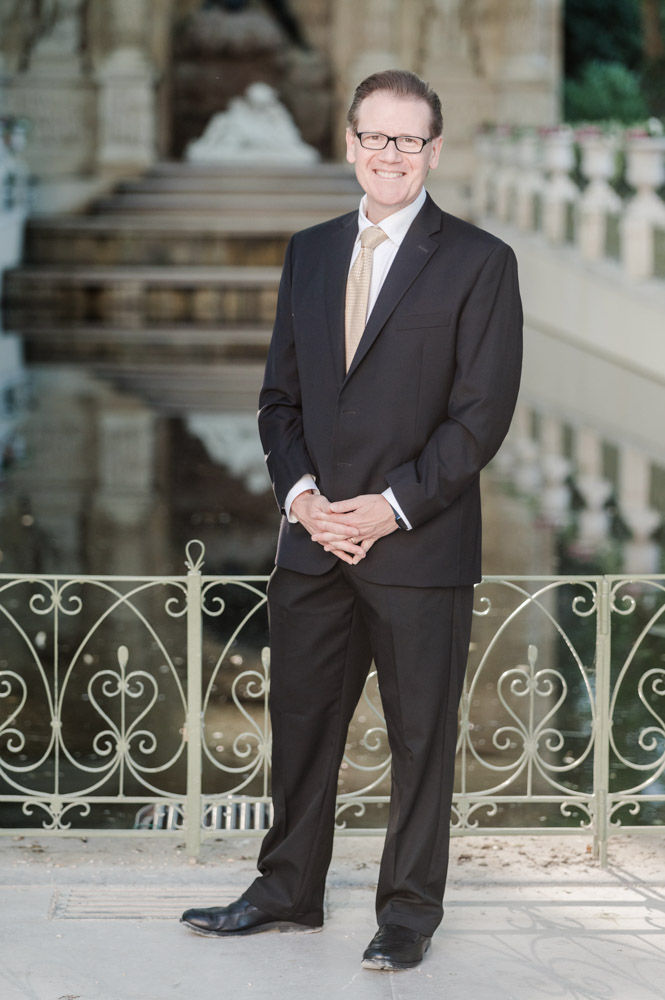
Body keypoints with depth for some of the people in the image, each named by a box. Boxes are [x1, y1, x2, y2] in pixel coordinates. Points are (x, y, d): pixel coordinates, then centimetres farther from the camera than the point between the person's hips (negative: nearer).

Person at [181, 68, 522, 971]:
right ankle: (289, 890, 27)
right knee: (301, 722, 13)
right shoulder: (309, 253, 13)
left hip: (420, 549, -5)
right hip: (314, 541, 5)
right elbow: (281, 393, 13)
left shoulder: (479, 262, -4)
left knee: (421, 736, 4)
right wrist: (299, 489, -5)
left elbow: (482, 413, -9)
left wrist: (392, 507, -15)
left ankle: (409, 912, 16)